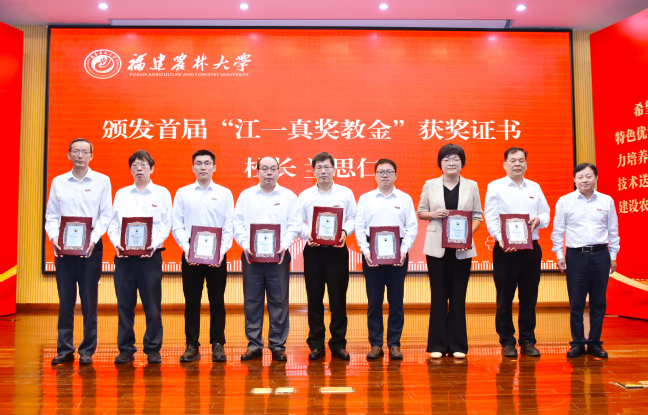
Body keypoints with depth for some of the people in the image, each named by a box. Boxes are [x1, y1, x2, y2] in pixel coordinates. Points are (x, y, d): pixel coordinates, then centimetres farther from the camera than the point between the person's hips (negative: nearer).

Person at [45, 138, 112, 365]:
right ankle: (64, 350, 15)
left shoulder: (102, 181, 4)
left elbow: (106, 215, -1)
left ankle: (87, 351, 11)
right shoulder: (58, 182, 10)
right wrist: (54, 237, -8)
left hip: (91, 247, -2)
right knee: (65, 301, 5)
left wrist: (93, 239, -13)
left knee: (89, 301, 2)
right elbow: (51, 215, 9)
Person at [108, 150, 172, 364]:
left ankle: (153, 349, 10)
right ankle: (126, 349, 14)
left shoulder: (162, 193, 7)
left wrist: (154, 244, -14)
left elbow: (165, 224, 1)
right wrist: (116, 243, -8)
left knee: (152, 305, 0)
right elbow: (113, 223, 10)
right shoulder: (121, 194, 15)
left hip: (150, 255, -2)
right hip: (124, 255, 2)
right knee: (124, 304, 4)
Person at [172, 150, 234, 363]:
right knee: (191, 301, 4)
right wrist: (186, 247, -12)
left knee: (217, 301, 4)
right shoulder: (183, 193, 8)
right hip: (190, 255, 1)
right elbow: (177, 225, 3)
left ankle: (218, 345, 12)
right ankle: (192, 345, 13)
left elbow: (229, 227, 2)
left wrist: (222, 251, -12)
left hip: (217, 256, 0)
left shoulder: (225, 194, 6)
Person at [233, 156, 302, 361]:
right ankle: (254, 345, 13)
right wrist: (245, 244, -9)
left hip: (278, 256, -1)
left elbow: (294, 224, 2)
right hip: (251, 255, 1)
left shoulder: (288, 196, 9)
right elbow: (238, 222, 6)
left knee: (279, 301, 1)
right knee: (252, 301, 3)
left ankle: (278, 346, 10)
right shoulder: (246, 195, 11)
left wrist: (284, 245, -12)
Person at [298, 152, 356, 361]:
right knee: (314, 298, 4)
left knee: (338, 297, 1)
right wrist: (307, 234, -14)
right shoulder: (305, 195, 8)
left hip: (337, 249, -1)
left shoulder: (345, 193, 7)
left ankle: (338, 343, 12)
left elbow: (353, 218, 6)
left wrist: (344, 232, -13)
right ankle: (316, 345, 14)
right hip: (313, 249, 1)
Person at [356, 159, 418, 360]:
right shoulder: (365, 199, 8)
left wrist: (404, 250, -10)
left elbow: (412, 228, 3)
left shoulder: (405, 199, 7)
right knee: (374, 300, 3)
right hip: (372, 254, 0)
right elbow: (359, 228, 3)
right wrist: (366, 251, -8)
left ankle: (395, 344, 14)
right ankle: (375, 344, 12)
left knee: (396, 300, 4)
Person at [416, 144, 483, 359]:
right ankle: (437, 345, 12)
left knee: (458, 297, 4)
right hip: (437, 247, 0)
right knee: (438, 296, 3)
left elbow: (478, 216, 7)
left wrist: (468, 233, -11)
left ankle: (457, 345, 14)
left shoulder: (471, 186, 7)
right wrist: (433, 214, -11)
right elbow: (420, 212, 10)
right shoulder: (430, 185, 6)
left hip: (462, 248, 1)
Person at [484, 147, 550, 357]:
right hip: (505, 249, -3)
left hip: (531, 248, 4)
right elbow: (490, 218, -6)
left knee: (529, 296, 7)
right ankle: (507, 342, 12)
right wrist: (501, 239, -20)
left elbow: (546, 214, 14)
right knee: (505, 297, 1)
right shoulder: (495, 187, 2)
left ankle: (528, 341, 18)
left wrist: (539, 219, -9)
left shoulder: (534, 188, 14)